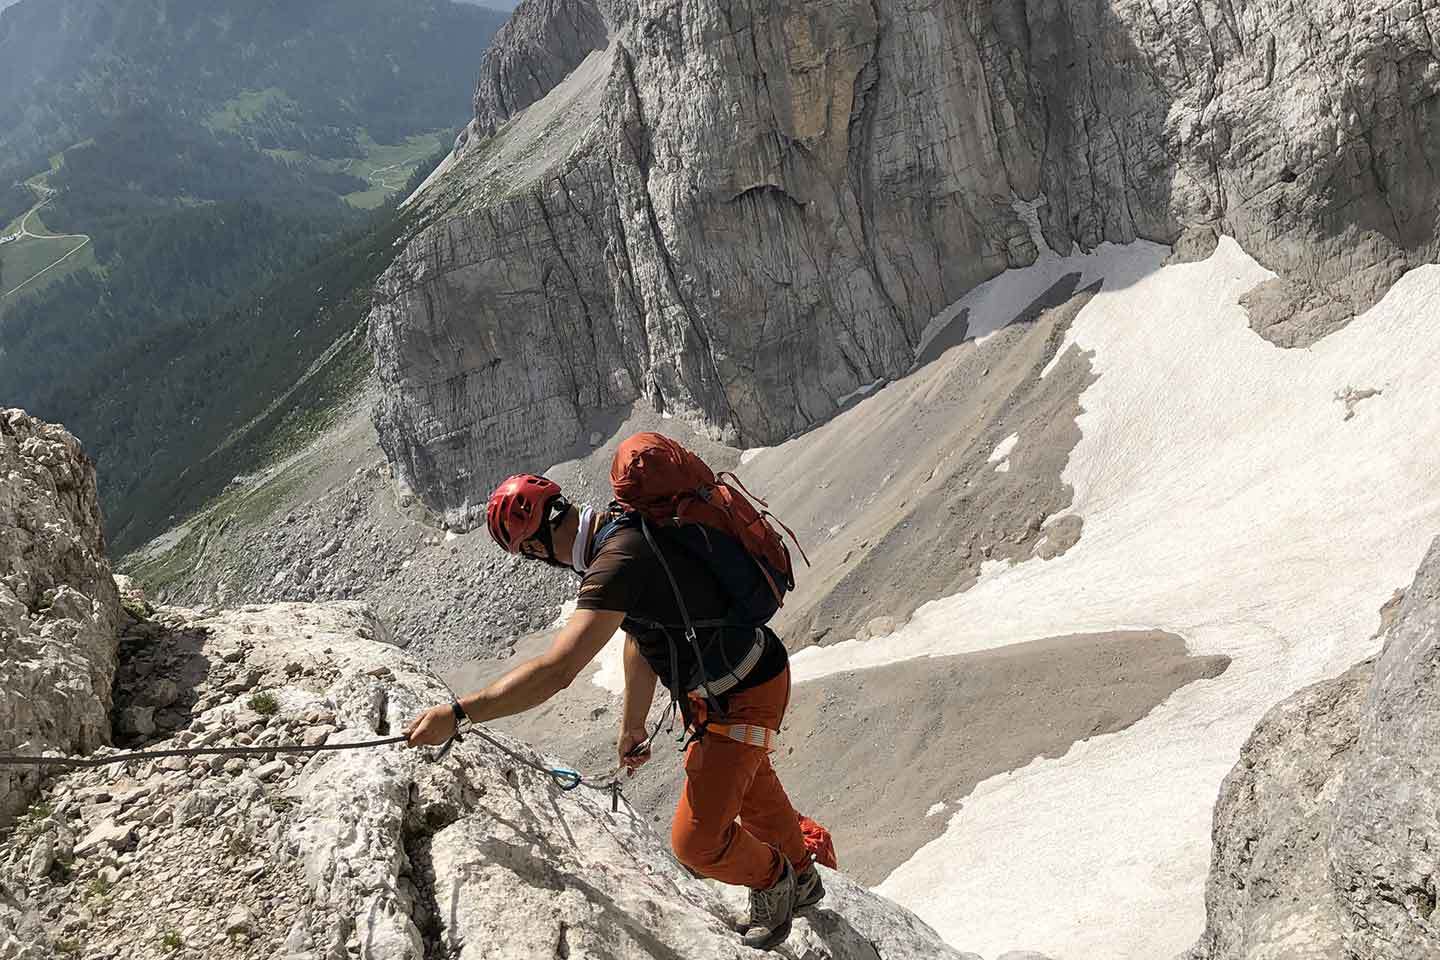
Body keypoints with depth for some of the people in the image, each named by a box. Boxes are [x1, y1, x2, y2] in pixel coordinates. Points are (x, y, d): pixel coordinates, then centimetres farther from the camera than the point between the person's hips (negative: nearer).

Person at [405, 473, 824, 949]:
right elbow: (640, 640, 9)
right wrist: (632, 726, 16)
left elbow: (556, 671, -40)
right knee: (750, 784, 32)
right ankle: (803, 880, 57)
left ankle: (771, 876, 26)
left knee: (696, 842, -6)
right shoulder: (621, 524, -1)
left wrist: (456, 713, -37)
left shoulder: (617, 563, -33)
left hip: (744, 698, -10)